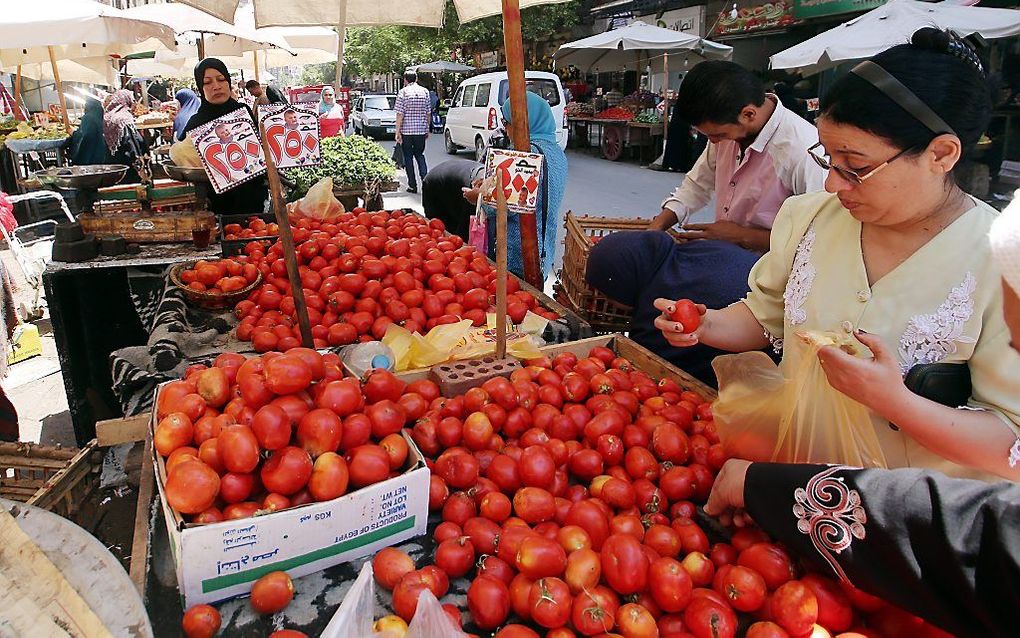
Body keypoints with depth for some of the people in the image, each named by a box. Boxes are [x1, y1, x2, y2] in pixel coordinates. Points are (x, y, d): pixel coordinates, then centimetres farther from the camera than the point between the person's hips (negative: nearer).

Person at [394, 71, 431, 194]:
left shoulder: (403, 92, -5)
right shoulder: (424, 91, 6)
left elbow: (400, 114, -10)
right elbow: (428, 113, 8)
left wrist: (398, 132, -7)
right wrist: (427, 129, 17)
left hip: (407, 130, -3)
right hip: (421, 130, 3)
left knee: (408, 157, 6)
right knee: (419, 155, 17)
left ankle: (412, 186, 6)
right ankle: (425, 178, -2)